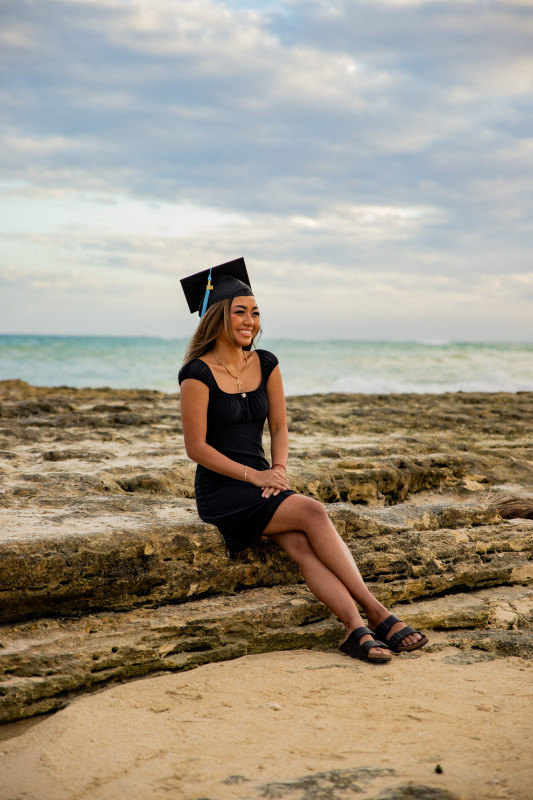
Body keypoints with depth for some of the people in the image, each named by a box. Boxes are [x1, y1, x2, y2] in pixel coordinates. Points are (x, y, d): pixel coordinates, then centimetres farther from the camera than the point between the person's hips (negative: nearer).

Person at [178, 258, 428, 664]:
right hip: (220, 491, -5)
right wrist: (254, 475, -15)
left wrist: (278, 470, -6)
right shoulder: (198, 374, -9)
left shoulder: (266, 365, 10)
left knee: (300, 544, -25)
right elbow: (196, 447, -11)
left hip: (262, 483, 5)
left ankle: (358, 630, -36)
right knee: (313, 513, -25)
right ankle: (377, 613, -23)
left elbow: (279, 428, 13)